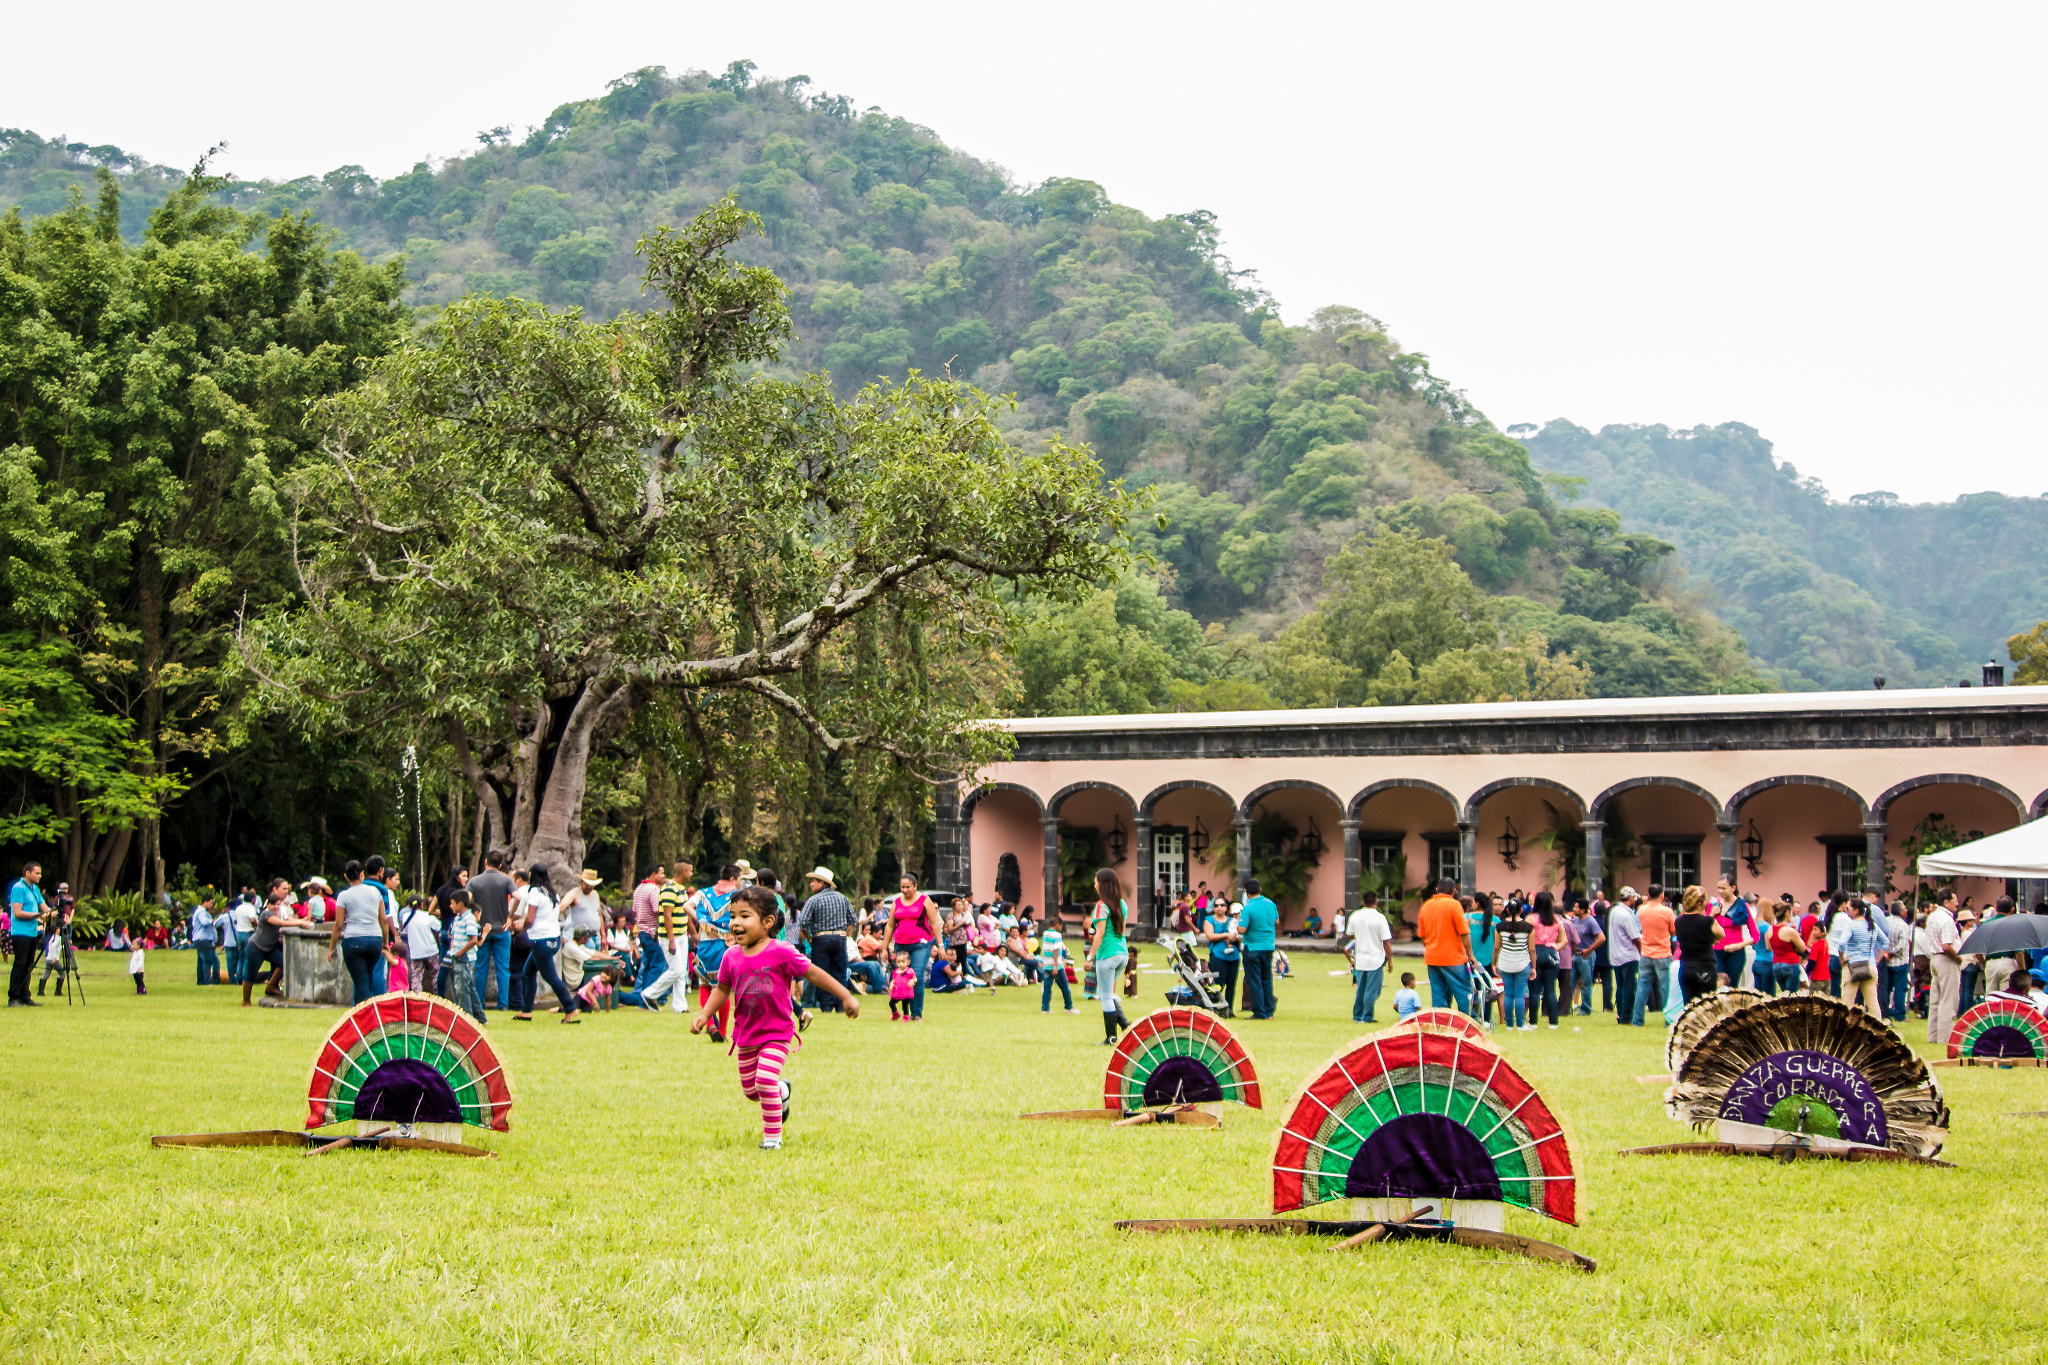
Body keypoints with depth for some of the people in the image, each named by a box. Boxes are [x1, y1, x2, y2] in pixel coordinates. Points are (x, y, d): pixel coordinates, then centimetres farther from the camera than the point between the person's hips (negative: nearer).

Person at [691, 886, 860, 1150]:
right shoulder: (731, 957, -4)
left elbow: (813, 974, -9)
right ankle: (782, 1092, 47)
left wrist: (846, 997, -8)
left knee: (765, 1079, -19)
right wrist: (704, 1015, 0)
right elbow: (722, 989, 11)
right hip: (746, 1034, 5)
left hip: (777, 1033, -5)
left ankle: (773, 1136, -1)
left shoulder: (781, 953, -16)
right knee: (749, 1090, 13)